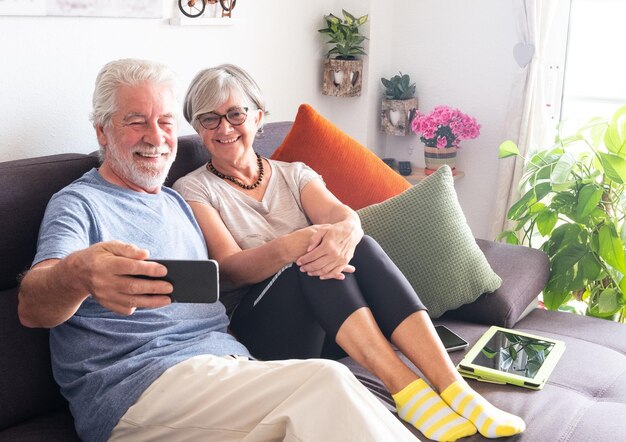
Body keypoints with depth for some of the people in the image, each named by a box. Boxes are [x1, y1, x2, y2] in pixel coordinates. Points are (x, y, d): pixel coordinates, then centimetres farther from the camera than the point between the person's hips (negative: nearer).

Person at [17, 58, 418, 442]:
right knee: (328, 384, -28)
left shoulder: (177, 202, 26)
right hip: (136, 383, -6)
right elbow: (32, 306, -15)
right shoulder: (79, 204, 3)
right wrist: (77, 274, -41)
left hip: (229, 361, 7)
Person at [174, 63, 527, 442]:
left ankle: (453, 387, -34)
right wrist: (291, 246, -33)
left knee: (357, 245, -26)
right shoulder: (193, 190, 5)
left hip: (330, 319, 3)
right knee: (315, 257, -30)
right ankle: (407, 389, -38)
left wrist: (344, 233, -32)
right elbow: (230, 269, -11)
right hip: (256, 322, -3)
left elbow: (344, 215, -5)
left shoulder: (294, 174, 16)